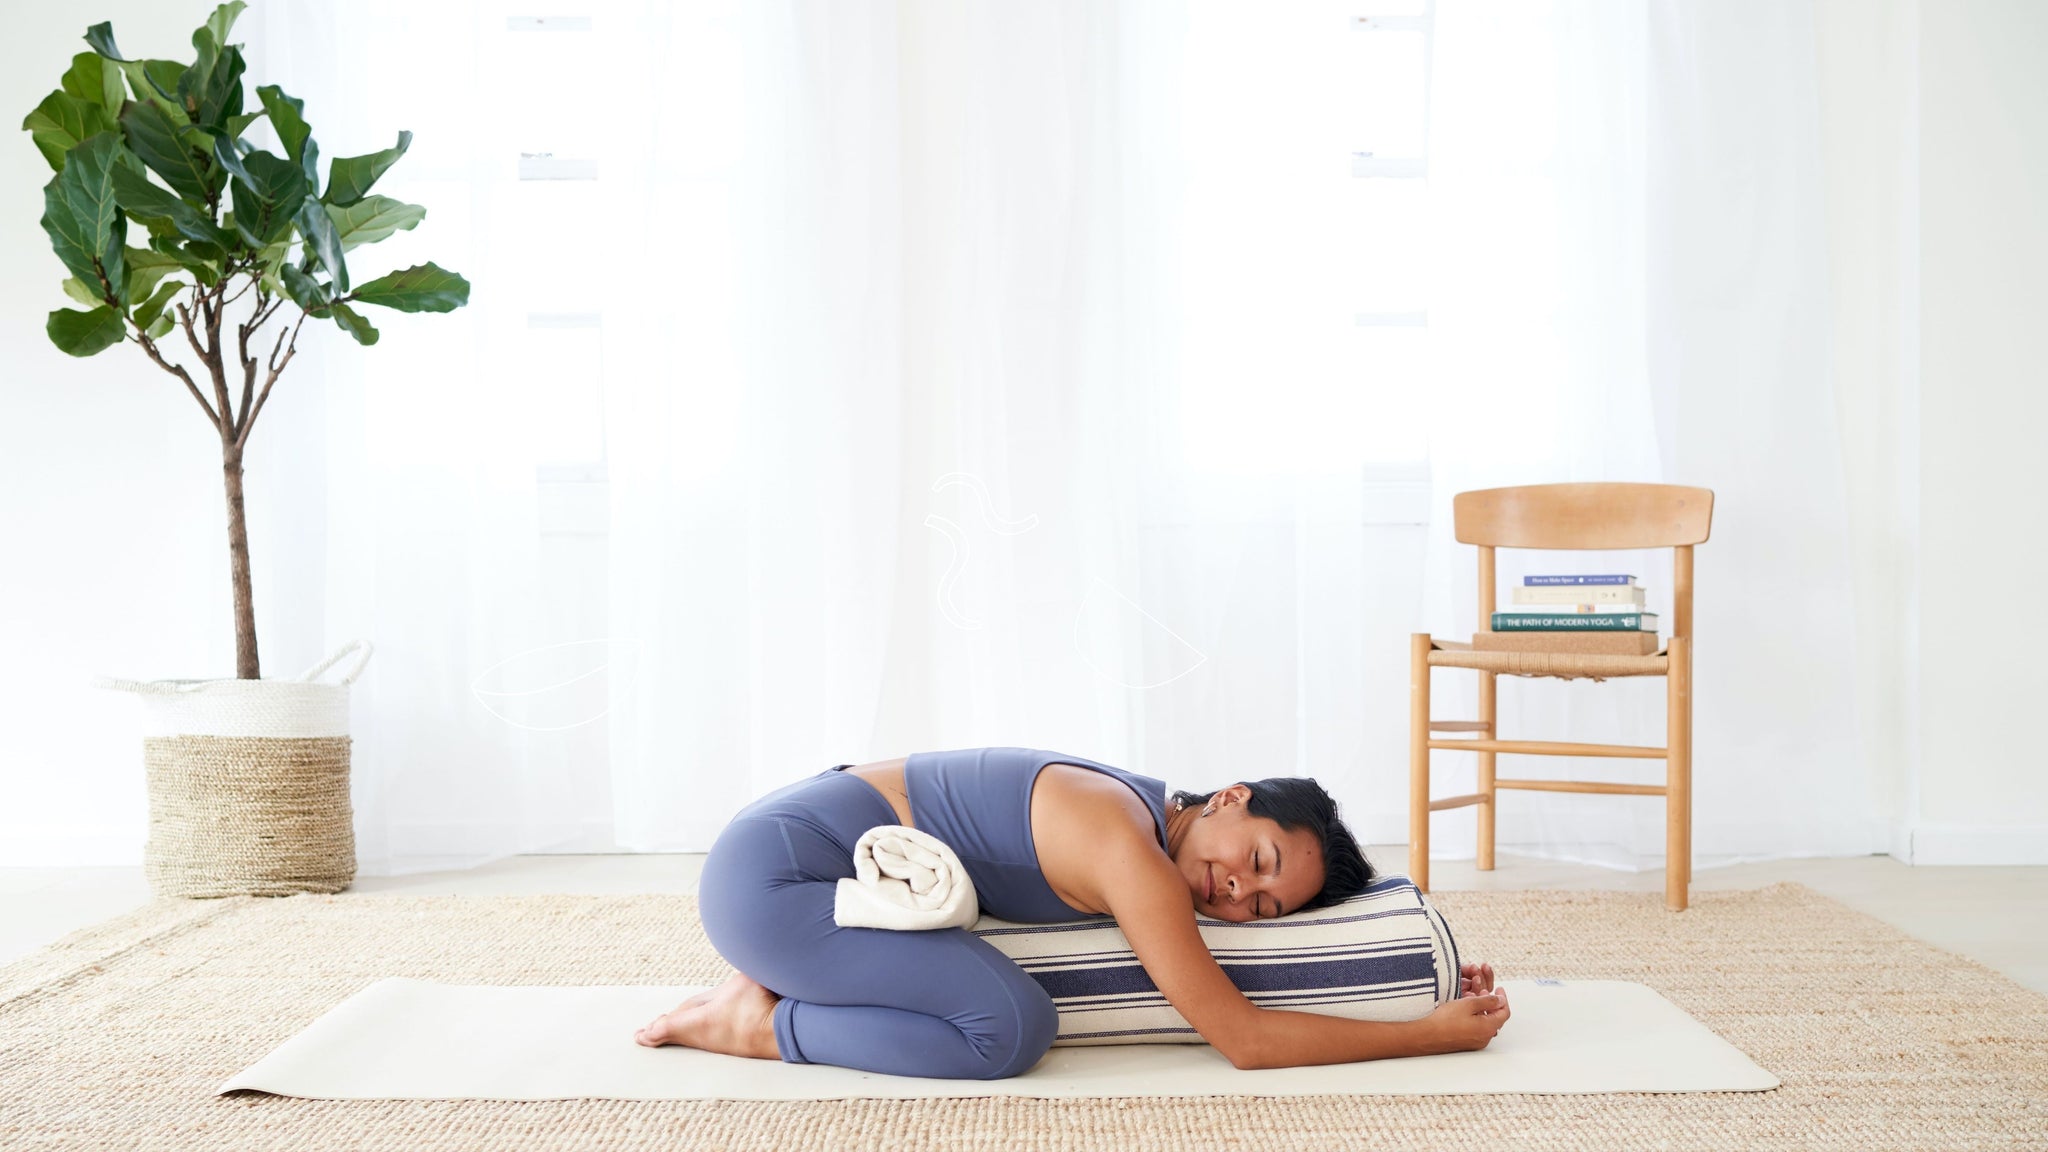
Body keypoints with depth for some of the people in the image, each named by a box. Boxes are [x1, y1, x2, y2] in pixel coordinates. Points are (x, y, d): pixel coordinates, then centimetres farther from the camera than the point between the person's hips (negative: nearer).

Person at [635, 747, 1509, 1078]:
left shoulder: (1154, 824, 5)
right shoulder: (1127, 847, -23)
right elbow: (1243, 1038, -20)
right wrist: (1435, 1035, -14)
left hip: (810, 856, 10)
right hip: (771, 874, -10)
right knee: (1014, 1028, -23)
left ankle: (770, 994, 17)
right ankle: (760, 1025, -6)